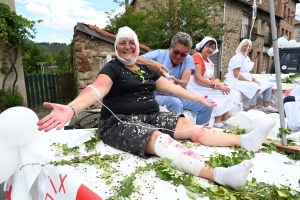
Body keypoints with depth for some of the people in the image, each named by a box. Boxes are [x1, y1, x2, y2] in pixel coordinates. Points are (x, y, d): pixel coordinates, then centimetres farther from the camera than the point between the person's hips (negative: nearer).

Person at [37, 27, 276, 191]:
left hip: (151, 117, 7)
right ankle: (218, 174, -47)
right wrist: (71, 109, -42)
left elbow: (172, 87, 19)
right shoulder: (112, 68, -3)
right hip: (120, 123, -6)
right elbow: (96, 89, -22)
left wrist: (199, 99, 23)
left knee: (191, 127, -9)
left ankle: (245, 140, -9)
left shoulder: (146, 70, 16)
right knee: (159, 139, -33)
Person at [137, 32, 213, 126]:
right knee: (176, 103, -35)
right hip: (159, 95, -4)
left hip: (178, 95, 5)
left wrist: (175, 81, -36)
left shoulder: (188, 59, 2)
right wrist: (153, 63, -34)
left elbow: (184, 83, -13)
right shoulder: (158, 54, -5)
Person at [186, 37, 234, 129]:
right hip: (196, 89, -8)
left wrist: (216, 81, -14)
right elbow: (198, 79, -21)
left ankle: (225, 123, -6)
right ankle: (218, 124, -11)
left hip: (205, 88, 8)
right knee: (221, 95, -15)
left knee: (224, 94, -5)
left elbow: (211, 78, 11)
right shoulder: (197, 56, -11)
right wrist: (217, 85, -21)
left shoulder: (210, 62, 16)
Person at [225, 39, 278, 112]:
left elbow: (247, 73, 18)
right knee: (255, 87, -33)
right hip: (236, 82, -10)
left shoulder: (247, 58, 17)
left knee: (267, 84, 7)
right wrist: (250, 81, -20)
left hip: (246, 81, 10)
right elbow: (236, 75, -21)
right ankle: (252, 110, -27)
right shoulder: (237, 58, -12)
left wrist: (255, 80, 0)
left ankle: (266, 106, 8)